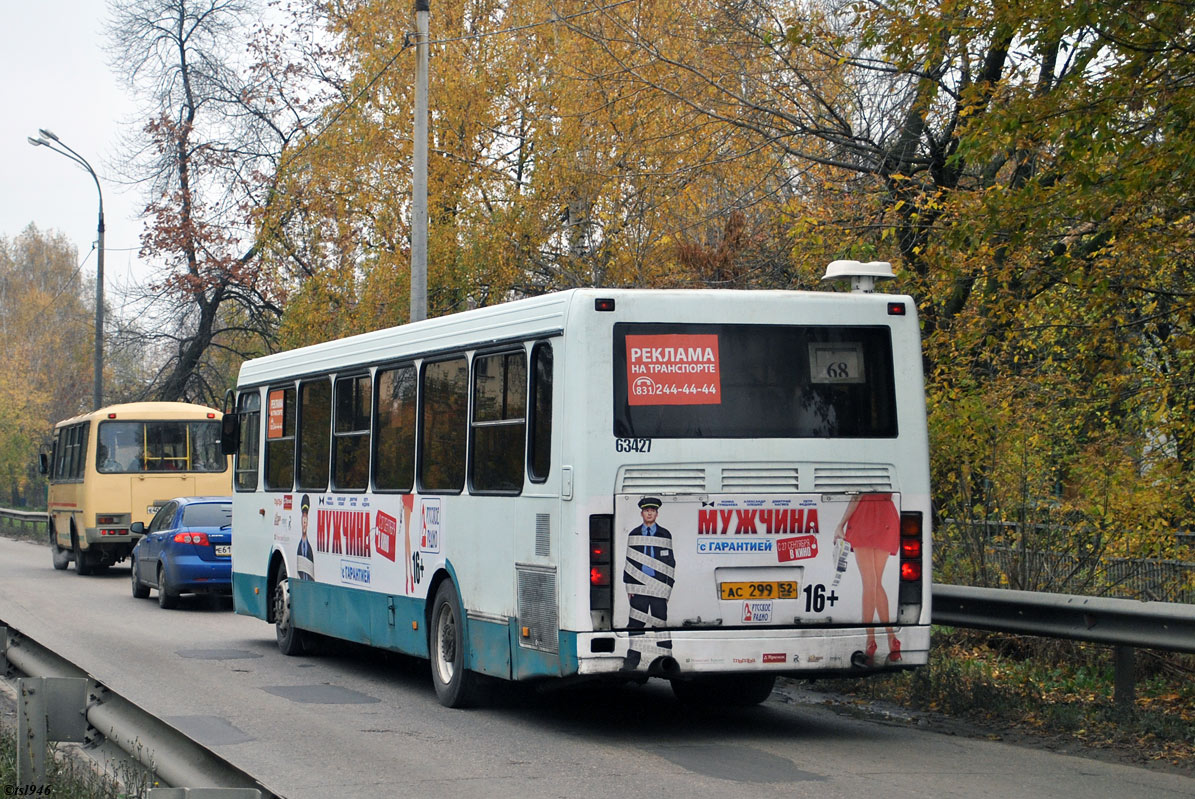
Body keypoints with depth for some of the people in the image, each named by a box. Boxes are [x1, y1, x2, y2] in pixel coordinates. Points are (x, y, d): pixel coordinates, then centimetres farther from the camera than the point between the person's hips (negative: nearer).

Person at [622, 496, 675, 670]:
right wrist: (629, 587, 4)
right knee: (636, 623, 0)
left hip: (659, 587, -1)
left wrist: (668, 587, 0)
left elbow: (670, 563, 8)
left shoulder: (665, 535, 8)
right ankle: (633, 658, 6)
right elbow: (629, 562, 12)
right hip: (638, 587, 1)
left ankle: (665, 657, 6)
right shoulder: (633, 535, 11)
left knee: (661, 622, 0)